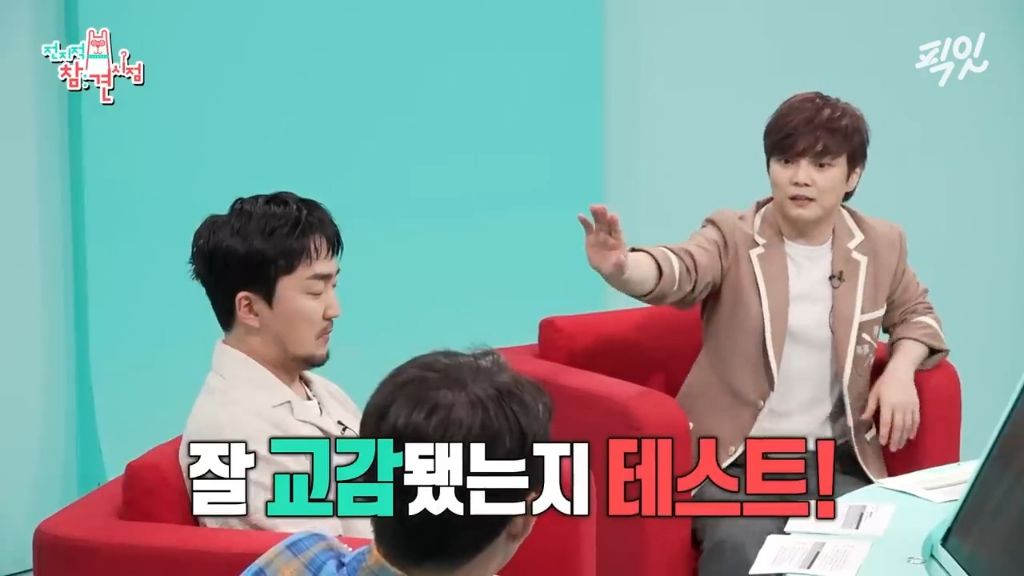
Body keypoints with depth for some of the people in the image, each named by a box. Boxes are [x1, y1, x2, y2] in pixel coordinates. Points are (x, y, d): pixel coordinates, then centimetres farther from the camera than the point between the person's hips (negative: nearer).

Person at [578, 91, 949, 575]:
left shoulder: (881, 244, 8)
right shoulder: (732, 236, -3)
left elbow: (915, 313, 25)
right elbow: (676, 271, -24)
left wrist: (901, 370, 2)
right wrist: (621, 267, -48)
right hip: (736, 458, -3)